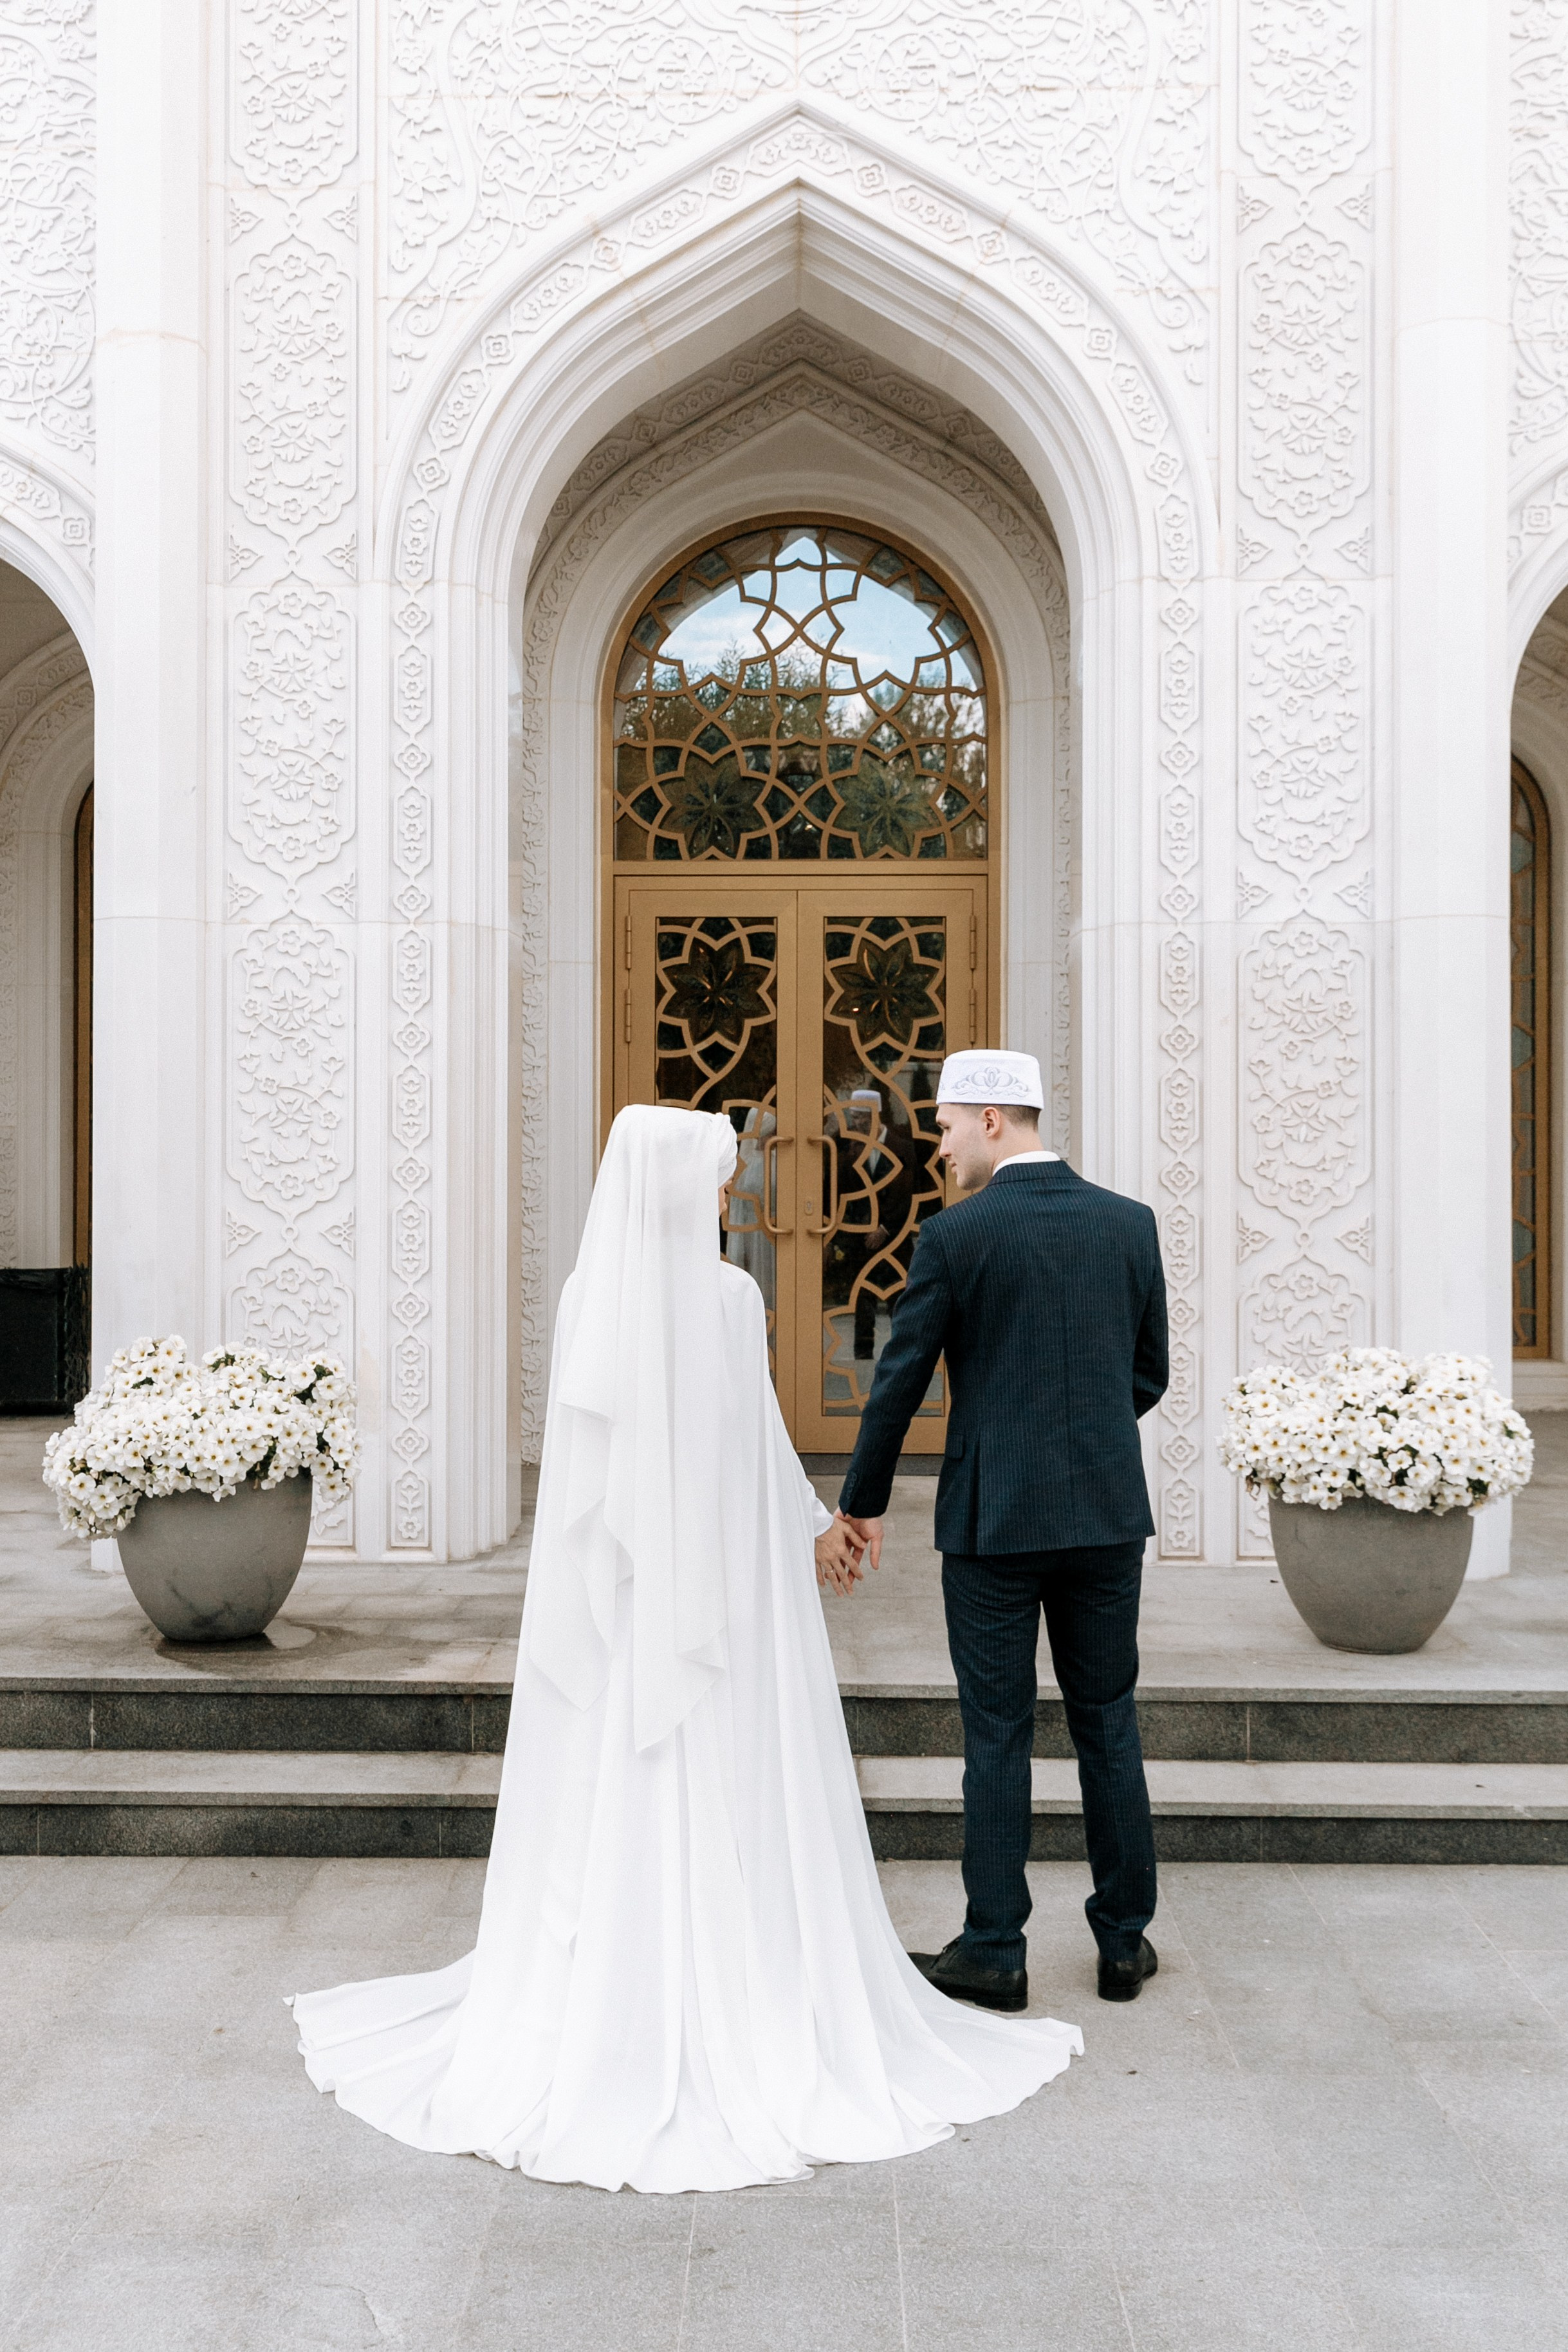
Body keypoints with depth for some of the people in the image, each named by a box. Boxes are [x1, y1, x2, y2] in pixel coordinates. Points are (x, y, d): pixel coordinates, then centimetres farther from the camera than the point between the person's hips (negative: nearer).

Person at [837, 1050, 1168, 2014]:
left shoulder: (956, 1235, -9)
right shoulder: (1130, 1223, 3)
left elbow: (899, 1381, -4)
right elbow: (1149, 1376, 8)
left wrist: (863, 1502, 9)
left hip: (993, 1518, -3)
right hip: (1107, 1513, 4)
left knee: (998, 1735, 6)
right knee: (1108, 1726, 14)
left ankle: (995, 1953, 13)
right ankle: (1125, 1942, 22)